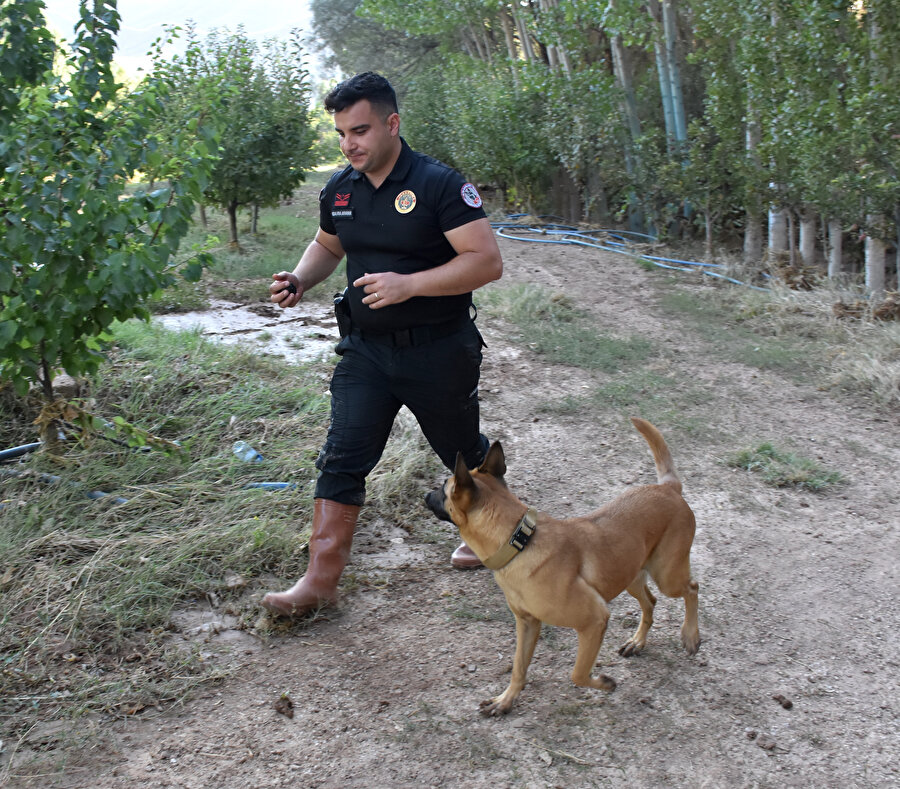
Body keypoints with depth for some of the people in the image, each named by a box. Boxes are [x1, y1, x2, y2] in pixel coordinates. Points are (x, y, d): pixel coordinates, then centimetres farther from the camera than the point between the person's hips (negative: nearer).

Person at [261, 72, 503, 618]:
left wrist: (409, 285, -28)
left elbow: (487, 261, -20)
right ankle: (322, 579, 2)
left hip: (439, 352, -4)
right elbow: (327, 246, 22)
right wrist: (300, 281, 0)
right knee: (341, 460, -4)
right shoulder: (340, 189, 4)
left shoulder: (439, 184, -15)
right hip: (367, 349, 5)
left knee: (463, 454, 16)